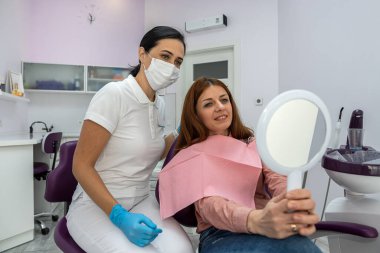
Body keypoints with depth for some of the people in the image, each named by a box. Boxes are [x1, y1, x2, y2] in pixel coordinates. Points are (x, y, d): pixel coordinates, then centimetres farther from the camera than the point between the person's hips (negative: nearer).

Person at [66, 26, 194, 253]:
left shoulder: (159, 104, 4)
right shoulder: (114, 94, -16)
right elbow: (82, 166, -15)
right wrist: (119, 216, -23)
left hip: (141, 202, 5)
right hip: (95, 205, -4)